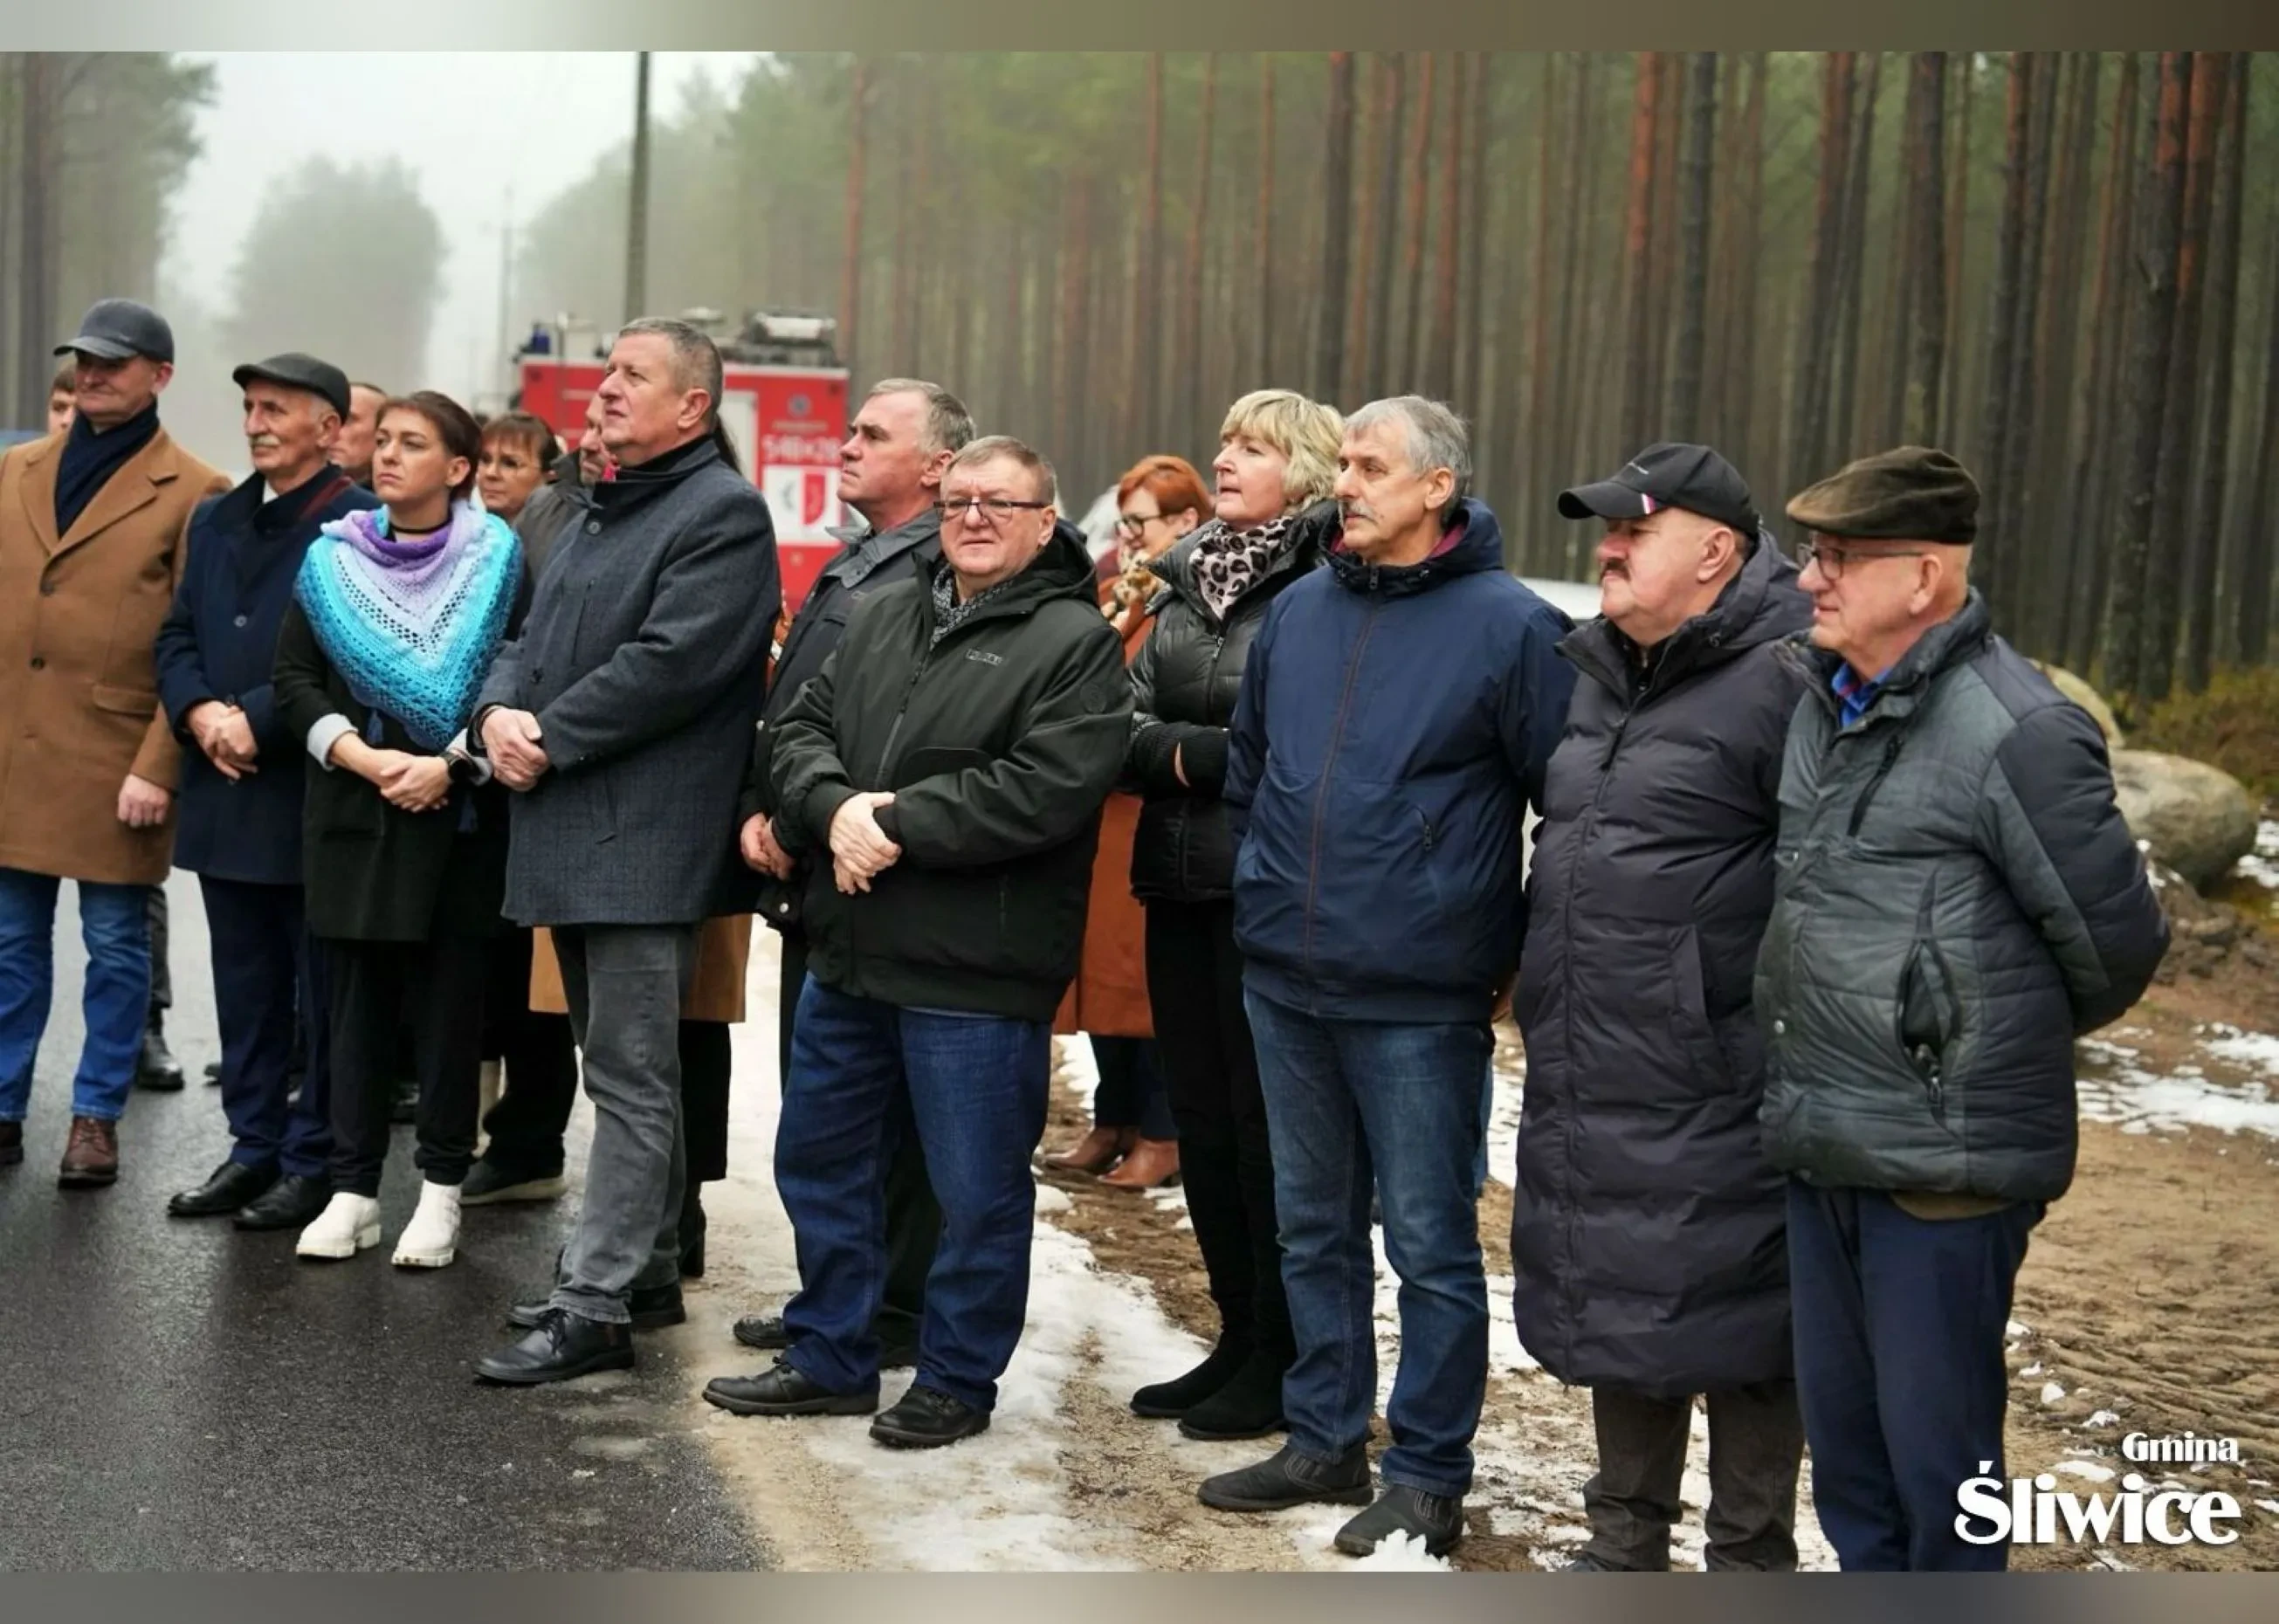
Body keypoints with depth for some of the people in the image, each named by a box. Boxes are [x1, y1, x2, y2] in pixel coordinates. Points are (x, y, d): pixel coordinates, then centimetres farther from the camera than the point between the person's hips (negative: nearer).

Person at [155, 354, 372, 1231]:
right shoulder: (216, 520, 16)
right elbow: (176, 636, 15)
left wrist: (258, 721, -16)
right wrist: (200, 713, -4)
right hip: (226, 794, 7)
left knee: (324, 990, 2)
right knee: (245, 986, 13)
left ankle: (316, 1162, 10)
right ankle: (255, 1148, 22)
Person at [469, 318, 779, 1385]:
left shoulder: (722, 514, -9)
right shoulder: (602, 512, 21)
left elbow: (671, 663, -19)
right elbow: (534, 636, 20)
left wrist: (550, 737, -14)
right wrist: (501, 709, -1)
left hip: (645, 836, -10)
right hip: (570, 831, 10)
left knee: (630, 1077, -7)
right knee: (621, 1066, 16)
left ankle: (595, 1305, -5)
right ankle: (648, 1265, 26)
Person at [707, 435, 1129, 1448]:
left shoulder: (1075, 642, -8)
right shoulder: (883, 616, 13)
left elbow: (1046, 788, -20)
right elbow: (801, 728, 9)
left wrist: (899, 824, -18)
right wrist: (836, 810, -12)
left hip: (973, 973, -7)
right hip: (848, 952, 7)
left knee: (977, 1191, 4)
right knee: (819, 1162, 17)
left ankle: (956, 1380, 21)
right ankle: (829, 1358, 31)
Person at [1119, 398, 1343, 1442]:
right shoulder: (1187, 579, 14)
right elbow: (1129, 728, 9)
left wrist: (1185, 751, -10)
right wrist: (1199, 754, -11)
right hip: (1180, 886, 8)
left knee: (1267, 1125, 0)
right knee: (1202, 1121, 13)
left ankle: (1282, 1366, 12)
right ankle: (1237, 1340, 26)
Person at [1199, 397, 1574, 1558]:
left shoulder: (1509, 626, -9)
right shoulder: (1297, 611, 8)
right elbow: (1247, 767, 21)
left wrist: (1517, 950, -4)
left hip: (1419, 1001, -6)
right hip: (1283, 983, 6)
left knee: (1429, 1245, 3)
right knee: (1313, 1230, 16)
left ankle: (1429, 1477, 14)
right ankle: (1323, 1441, 29)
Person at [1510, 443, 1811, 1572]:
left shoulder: (1780, 680, -13)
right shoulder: (1596, 671, 14)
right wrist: (1542, 999, 23)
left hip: (1714, 1092, -8)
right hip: (1590, 1082, 8)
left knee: (1731, 1314, 1)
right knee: (1614, 1301, 17)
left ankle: (1749, 1563, 15)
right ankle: (1625, 1543, 32)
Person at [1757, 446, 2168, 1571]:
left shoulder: (2014, 734, -16)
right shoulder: (1822, 703, 8)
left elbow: (2116, 944, -7)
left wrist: (2007, 1044, 9)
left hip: (1946, 1162, -7)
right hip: (1819, 1147, 8)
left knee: (1937, 1450, 3)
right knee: (1841, 1433, 17)